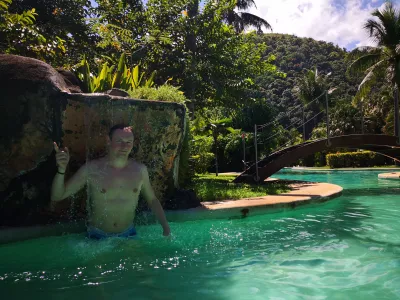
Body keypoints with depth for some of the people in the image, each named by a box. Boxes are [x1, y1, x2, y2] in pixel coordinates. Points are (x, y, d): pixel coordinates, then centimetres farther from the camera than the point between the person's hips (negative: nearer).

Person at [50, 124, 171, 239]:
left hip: (128, 235, 2)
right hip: (97, 236, -1)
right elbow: (57, 196, -13)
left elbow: (152, 200, 5)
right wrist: (61, 169, -29)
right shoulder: (91, 169, -16)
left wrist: (166, 227, -1)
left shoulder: (140, 170, -9)